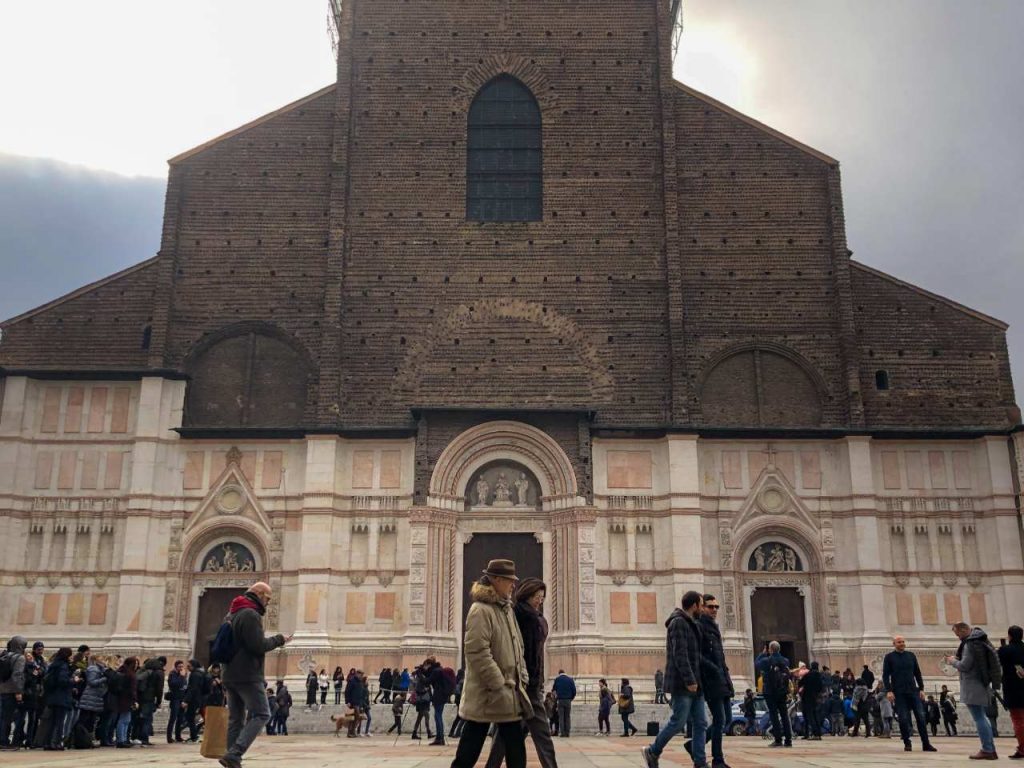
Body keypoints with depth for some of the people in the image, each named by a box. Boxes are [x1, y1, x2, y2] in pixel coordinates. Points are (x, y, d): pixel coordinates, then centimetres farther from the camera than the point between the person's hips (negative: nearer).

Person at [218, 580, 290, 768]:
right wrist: (279, 640, -4)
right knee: (260, 715, -5)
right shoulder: (250, 614, -14)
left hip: (229, 675, 9)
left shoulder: (232, 613, 18)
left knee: (235, 718, 10)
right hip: (247, 676, -9)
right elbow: (259, 646, -18)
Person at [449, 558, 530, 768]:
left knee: (516, 749, 9)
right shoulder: (480, 610, -15)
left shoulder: (507, 608, 13)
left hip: (510, 694, 9)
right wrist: (499, 687, -20)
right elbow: (478, 654, -22)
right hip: (485, 695, -9)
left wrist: (522, 678, 7)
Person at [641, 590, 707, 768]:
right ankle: (653, 752, 9)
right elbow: (680, 654, -20)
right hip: (683, 684, -10)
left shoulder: (691, 625, 19)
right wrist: (689, 680, -23)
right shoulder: (678, 622, -12)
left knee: (700, 724, 5)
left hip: (694, 684, 10)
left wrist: (696, 680, 15)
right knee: (678, 722, -5)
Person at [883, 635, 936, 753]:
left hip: (913, 691, 3)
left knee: (920, 717, -2)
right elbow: (885, 675, 0)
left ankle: (926, 744, 3)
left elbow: (917, 673, 14)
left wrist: (921, 689, 6)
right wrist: (889, 691, -10)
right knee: (903, 719, -3)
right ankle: (907, 743, 8)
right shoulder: (889, 657, 3)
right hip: (899, 693, -2)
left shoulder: (911, 656, 12)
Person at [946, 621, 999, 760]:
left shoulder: (970, 644, -16)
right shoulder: (982, 641, 14)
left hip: (973, 687, -10)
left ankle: (987, 750, -7)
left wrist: (953, 661, -1)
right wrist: (957, 660, 14)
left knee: (979, 718, -6)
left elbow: (964, 666, -18)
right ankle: (991, 750, 17)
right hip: (983, 685, 10)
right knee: (983, 717, 15)